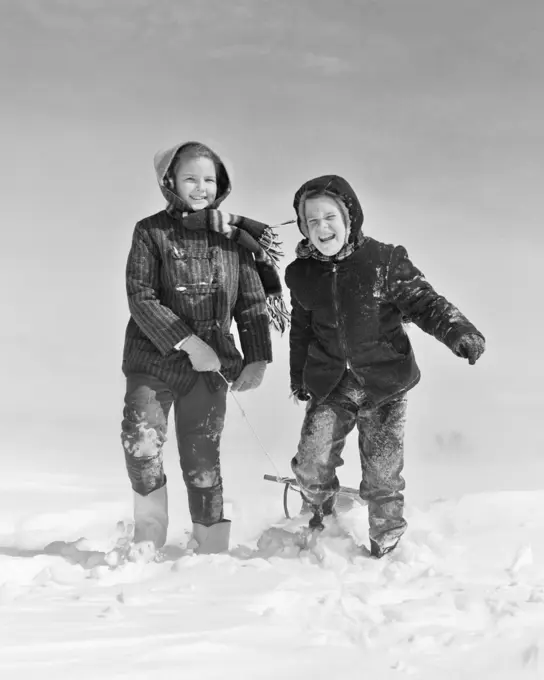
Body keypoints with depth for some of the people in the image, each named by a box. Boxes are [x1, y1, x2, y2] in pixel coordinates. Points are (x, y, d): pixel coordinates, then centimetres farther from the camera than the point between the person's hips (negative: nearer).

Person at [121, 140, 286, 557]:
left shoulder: (234, 237, 3)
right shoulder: (152, 233, -4)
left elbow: (252, 301, 7)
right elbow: (141, 299, -10)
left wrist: (257, 359, -2)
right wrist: (187, 342, -19)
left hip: (210, 366, 2)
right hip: (153, 358, -2)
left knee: (203, 459, 3)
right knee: (142, 441, -19)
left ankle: (212, 549, 13)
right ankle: (150, 533, 2)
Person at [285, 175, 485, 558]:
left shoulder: (384, 261, -10)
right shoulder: (302, 274, 4)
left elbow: (423, 302, -8)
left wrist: (458, 331, -26)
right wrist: (299, 378, 23)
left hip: (385, 384, -3)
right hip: (330, 386, 3)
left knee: (383, 474, 0)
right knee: (312, 463, -2)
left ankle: (386, 545, 24)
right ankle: (319, 518, 30)